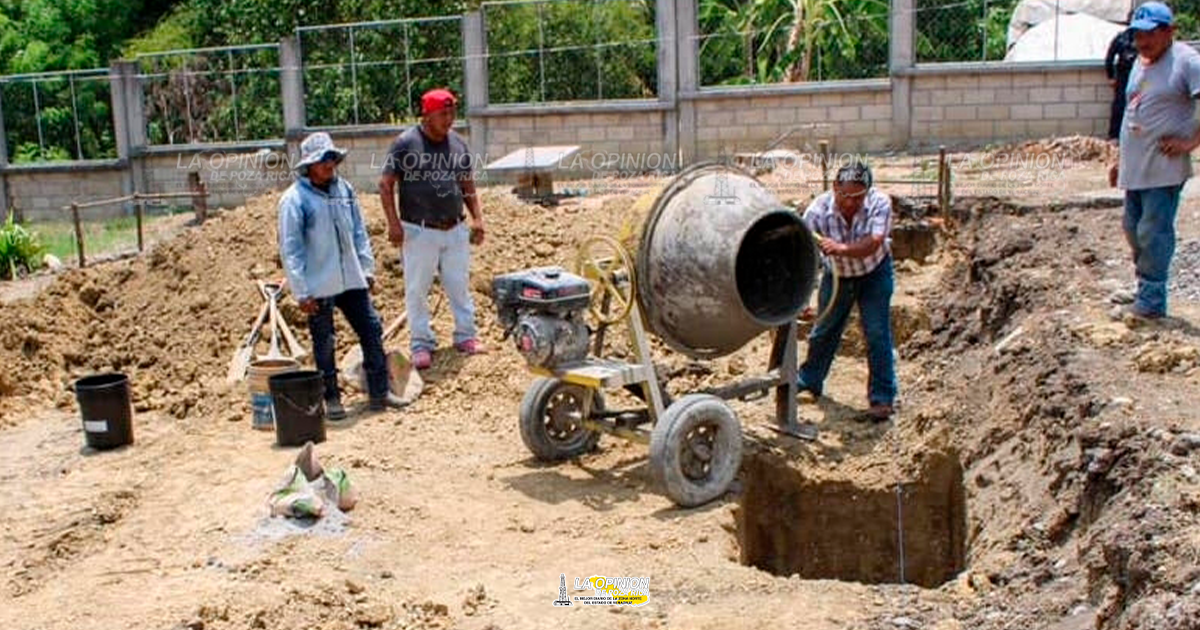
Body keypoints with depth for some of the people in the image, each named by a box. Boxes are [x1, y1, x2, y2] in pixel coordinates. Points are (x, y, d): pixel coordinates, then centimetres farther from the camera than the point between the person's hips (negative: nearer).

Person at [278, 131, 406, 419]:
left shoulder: (344, 189, 7)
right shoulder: (294, 199, -10)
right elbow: (290, 250, -10)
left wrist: (367, 268, 11)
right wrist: (301, 292, -12)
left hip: (352, 280, 5)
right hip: (319, 286, -5)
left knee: (372, 331, 6)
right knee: (324, 345, 5)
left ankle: (379, 392, 16)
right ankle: (331, 399, 18)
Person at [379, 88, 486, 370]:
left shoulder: (459, 144, 8)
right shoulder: (405, 143, -6)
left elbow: (467, 185, 17)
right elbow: (386, 184, -4)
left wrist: (477, 218, 7)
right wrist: (394, 223, -12)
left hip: (455, 229, 4)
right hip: (419, 231, -4)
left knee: (460, 286, 8)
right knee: (417, 289, 2)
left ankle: (465, 335, 20)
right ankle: (421, 343, 12)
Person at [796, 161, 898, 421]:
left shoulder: (879, 203, -28)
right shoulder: (819, 209, -27)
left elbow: (872, 245, -40)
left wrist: (842, 249, -58)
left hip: (874, 274, -2)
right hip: (836, 275, 2)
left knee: (877, 335, -8)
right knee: (824, 331, 14)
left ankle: (882, 398, 2)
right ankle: (809, 380, 36)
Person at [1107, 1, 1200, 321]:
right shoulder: (1141, 62, 16)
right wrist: (1121, 160, 22)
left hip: (1164, 169, -9)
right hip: (1135, 168, 9)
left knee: (1153, 233, -8)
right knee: (1134, 230, 16)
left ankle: (1151, 303, -1)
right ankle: (1145, 291, 30)